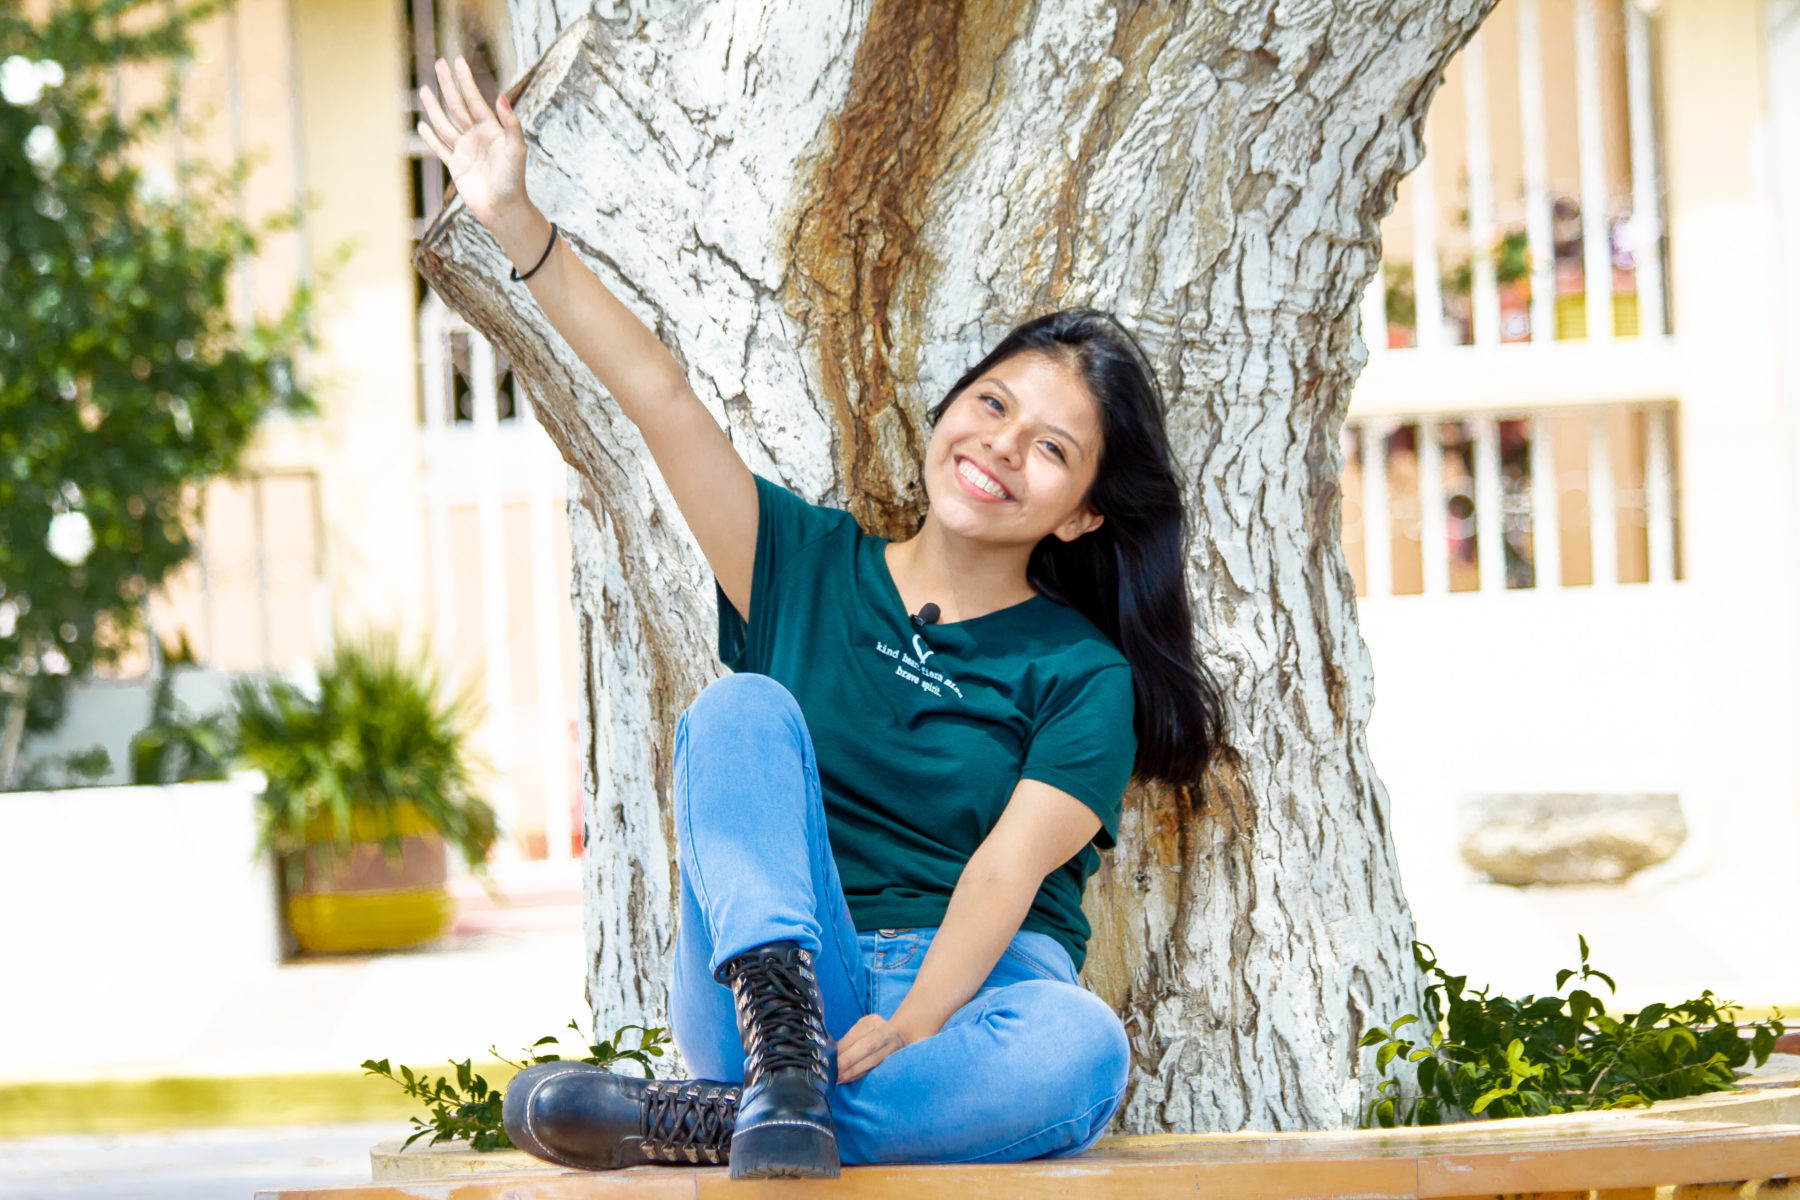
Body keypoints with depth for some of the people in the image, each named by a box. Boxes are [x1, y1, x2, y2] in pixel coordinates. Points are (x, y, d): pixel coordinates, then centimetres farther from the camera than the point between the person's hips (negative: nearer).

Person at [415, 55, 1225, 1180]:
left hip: (971, 993, -1)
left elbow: (1009, 868, -10)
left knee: (1081, 1052, -36)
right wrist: (516, 222, -7)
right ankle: (783, 1053, -38)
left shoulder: (1082, 677, 6)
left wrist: (911, 1026, -27)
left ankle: (682, 1125, -33)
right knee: (743, 708, -20)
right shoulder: (810, 567, 13)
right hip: (782, 971, 1)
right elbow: (659, 396, 3)